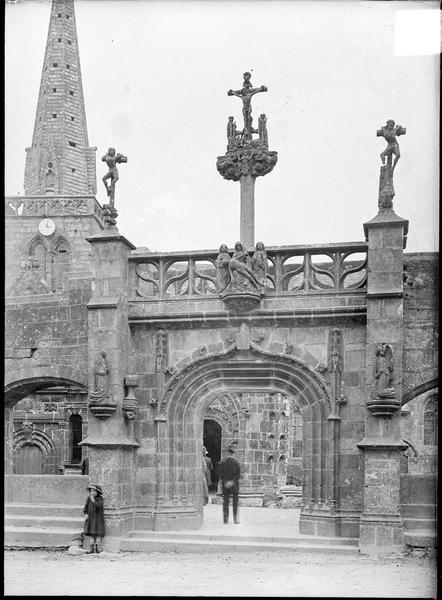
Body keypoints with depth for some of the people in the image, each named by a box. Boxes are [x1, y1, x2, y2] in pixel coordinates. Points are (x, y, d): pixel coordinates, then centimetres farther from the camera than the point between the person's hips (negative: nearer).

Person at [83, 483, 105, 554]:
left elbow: (98, 505, -25)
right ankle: (92, 548, 10)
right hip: (90, 518, 5)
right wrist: (86, 514, 0)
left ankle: (98, 547, 4)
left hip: (98, 518, -5)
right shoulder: (89, 498, 4)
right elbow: (86, 507, 10)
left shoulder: (100, 499, -9)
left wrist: (93, 500, -23)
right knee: (91, 534, 6)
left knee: (98, 533, -3)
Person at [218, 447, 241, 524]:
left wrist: (225, 482, -5)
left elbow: (220, 474, -4)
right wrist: (233, 482, -7)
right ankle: (235, 519, 4)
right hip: (234, 485, -1)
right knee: (235, 502, 6)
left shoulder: (222, 462, -1)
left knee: (225, 502, 6)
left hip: (225, 485, 1)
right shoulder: (236, 462, -5)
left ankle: (225, 519, 4)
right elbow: (238, 474, -8)